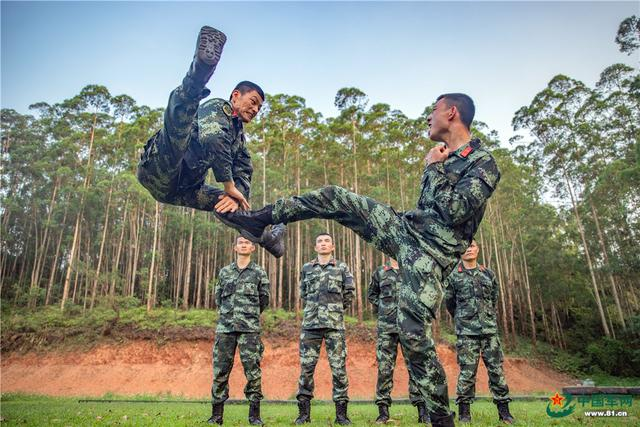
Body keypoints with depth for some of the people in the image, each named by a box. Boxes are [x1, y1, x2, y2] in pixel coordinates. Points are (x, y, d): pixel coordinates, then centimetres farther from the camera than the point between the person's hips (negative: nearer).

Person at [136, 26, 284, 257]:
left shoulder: (239, 135, 25)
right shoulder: (217, 108, 1)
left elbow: (244, 171, 17)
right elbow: (212, 140, -20)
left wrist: (237, 193, -6)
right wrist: (230, 186, -19)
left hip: (181, 190, 9)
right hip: (160, 170, -9)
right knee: (181, 116, -32)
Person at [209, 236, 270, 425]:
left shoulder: (259, 273, 6)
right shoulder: (224, 272, 12)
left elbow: (264, 300, 11)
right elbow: (218, 298, 19)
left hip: (249, 329, -2)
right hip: (225, 327, 2)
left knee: (252, 370, -2)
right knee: (220, 370, 4)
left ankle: (254, 415, 8)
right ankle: (216, 414, 15)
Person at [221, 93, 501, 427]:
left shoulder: (484, 164, -10)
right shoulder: (444, 156, 14)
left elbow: (453, 211, -23)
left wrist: (433, 167, -13)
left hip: (432, 253, -8)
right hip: (405, 228, 8)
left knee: (413, 335, -16)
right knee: (335, 197, 2)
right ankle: (261, 218, 13)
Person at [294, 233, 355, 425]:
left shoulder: (342, 267, 6)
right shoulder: (306, 268, 11)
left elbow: (349, 293, 10)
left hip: (335, 325, -1)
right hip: (310, 324, 2)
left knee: (338, 367, 0)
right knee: (306, 366, 2)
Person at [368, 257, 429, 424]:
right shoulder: (380, 272, 10)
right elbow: (371, 295, 22)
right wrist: (382, 307, 9)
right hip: (386, 327, 1)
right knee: (384, 368, 2)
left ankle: (422, 410, 7)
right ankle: (383, 409, 10)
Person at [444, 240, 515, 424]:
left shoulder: (489, 274, 10)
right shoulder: (453, 277, 1)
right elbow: (449, 304, 13)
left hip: (490, 330, 3)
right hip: (466, 332, -3)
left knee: (496, 369, 3)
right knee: (467, 371, -1)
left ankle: (504, 410, 13)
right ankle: (464, 411, 9)